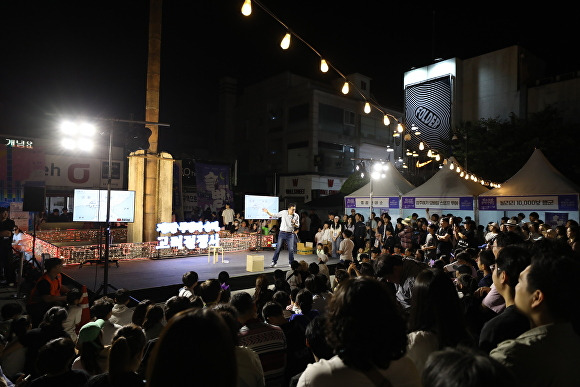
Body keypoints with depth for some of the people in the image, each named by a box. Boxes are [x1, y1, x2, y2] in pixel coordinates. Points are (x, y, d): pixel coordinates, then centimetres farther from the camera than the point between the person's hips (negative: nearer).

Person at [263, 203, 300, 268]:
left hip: (290, 234, 1)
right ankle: (274, 262, 12)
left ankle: (291, 263, 16)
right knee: (278, 248, 2)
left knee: (291, 249, -1)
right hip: (282, 233, -1)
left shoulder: (296, 216, -1)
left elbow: (298, 226, 6)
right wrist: (267, 212, -7)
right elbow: (274, 215, 4)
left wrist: (294, 223, -15)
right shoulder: (283, 212, -4)